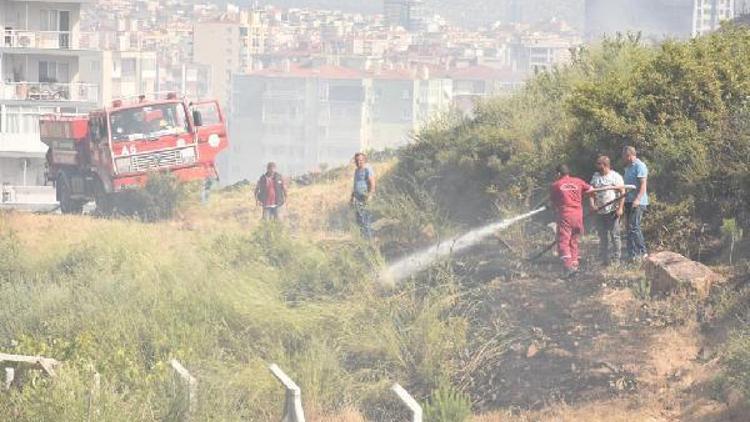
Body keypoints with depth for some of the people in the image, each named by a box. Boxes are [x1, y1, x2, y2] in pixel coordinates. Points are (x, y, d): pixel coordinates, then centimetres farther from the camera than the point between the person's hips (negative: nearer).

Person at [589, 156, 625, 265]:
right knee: (603, 237, 9)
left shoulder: (615, 176, -4)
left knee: (614, 235, -6)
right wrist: (592, 205, -5)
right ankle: (604, 260, 15)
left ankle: (616, 259, -1)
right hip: (600, 211, 6)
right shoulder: (595, 176, 12)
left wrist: (620, 208, -15)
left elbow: (622, 192, -7)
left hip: (613, 211, -6)